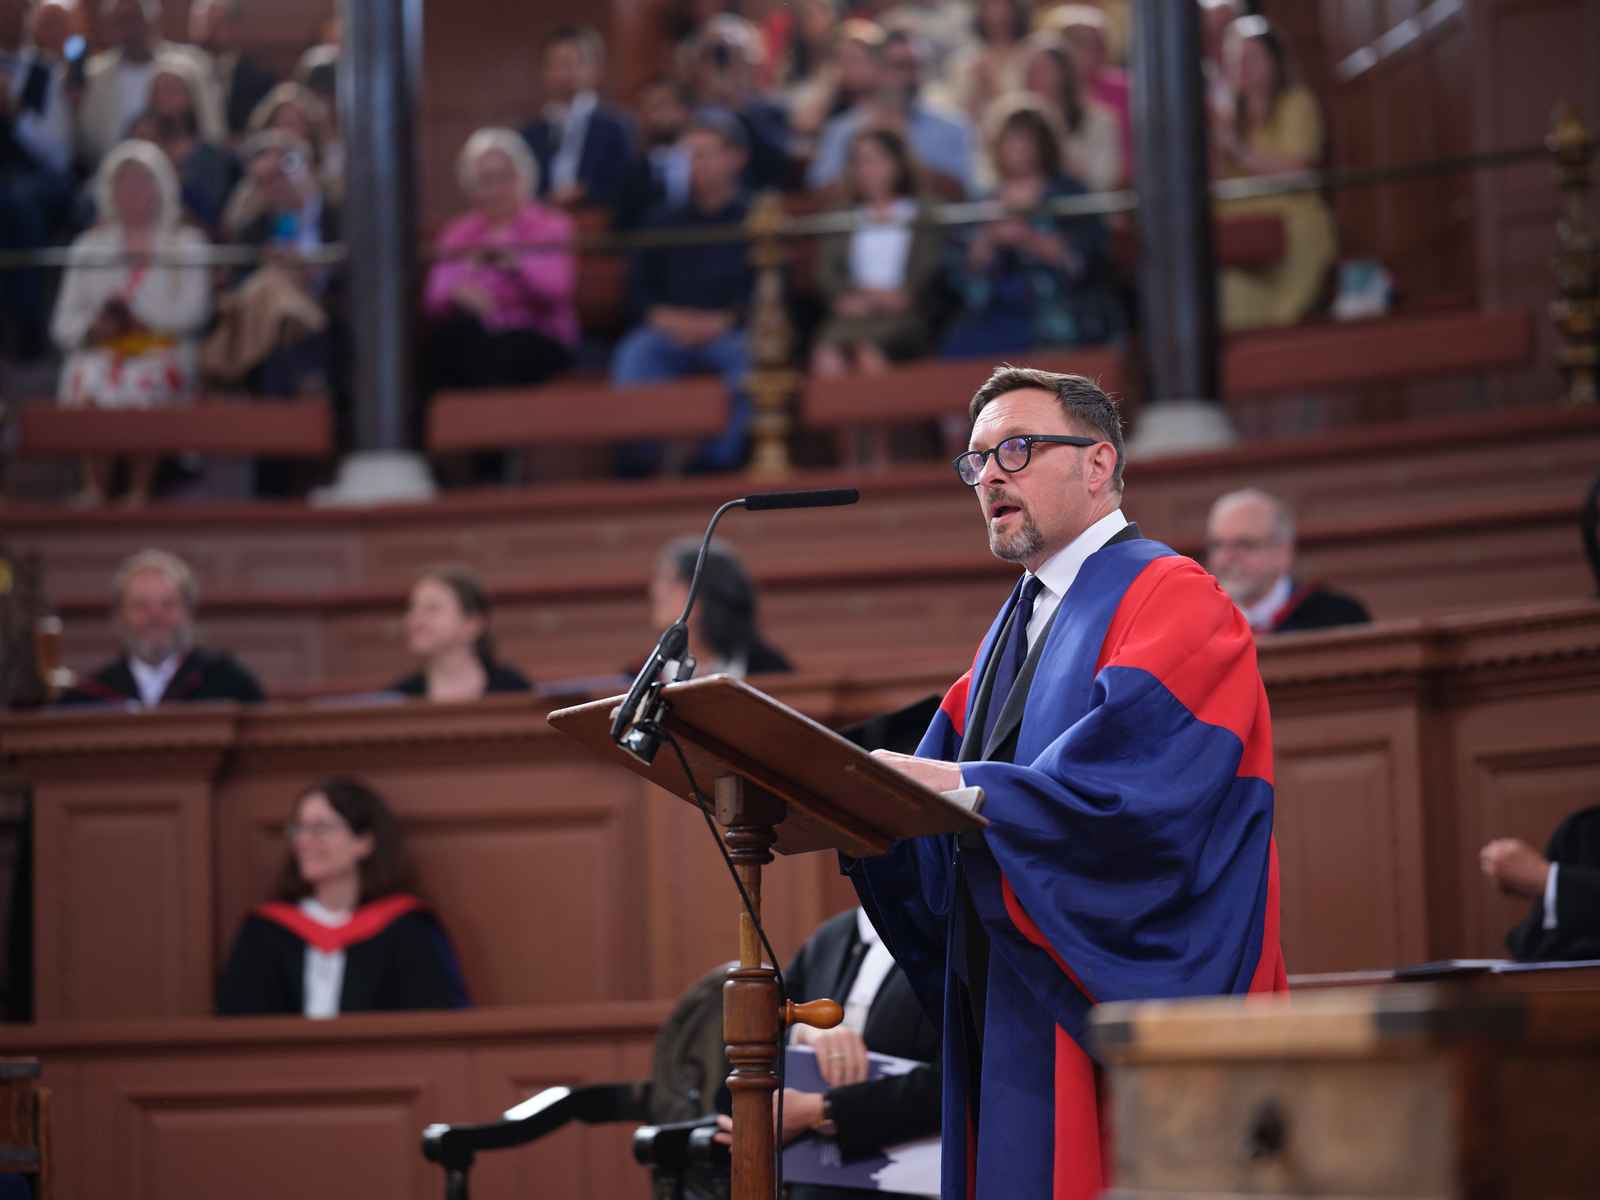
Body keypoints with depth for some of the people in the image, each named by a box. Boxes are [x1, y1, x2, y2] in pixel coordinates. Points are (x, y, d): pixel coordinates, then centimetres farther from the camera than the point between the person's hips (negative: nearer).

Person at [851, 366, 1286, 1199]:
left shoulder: (1173, 601, -7)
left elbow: (1116, 795, -22)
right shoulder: (1015, 627, 19)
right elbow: (936, 848, 11)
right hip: (1016, 1028, 8)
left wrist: (953, 788, -24)